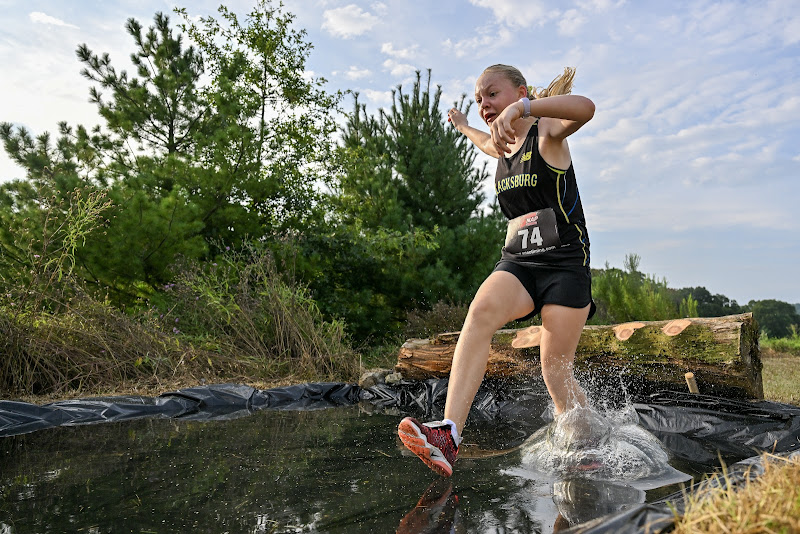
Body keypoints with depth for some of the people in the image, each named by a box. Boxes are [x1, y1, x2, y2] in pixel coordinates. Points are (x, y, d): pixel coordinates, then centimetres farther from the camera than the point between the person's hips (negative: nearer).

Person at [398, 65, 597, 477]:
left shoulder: (547, 133, -1)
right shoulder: (504, 147, 18)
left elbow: (584, 107, -25)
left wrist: (521, 107, -38)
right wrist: (462, 126, 60)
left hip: (564, 261, -4)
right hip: (516, 261, 5)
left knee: (555, 369, -7)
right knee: (481, 311, -28)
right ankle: (448, 434, -40)